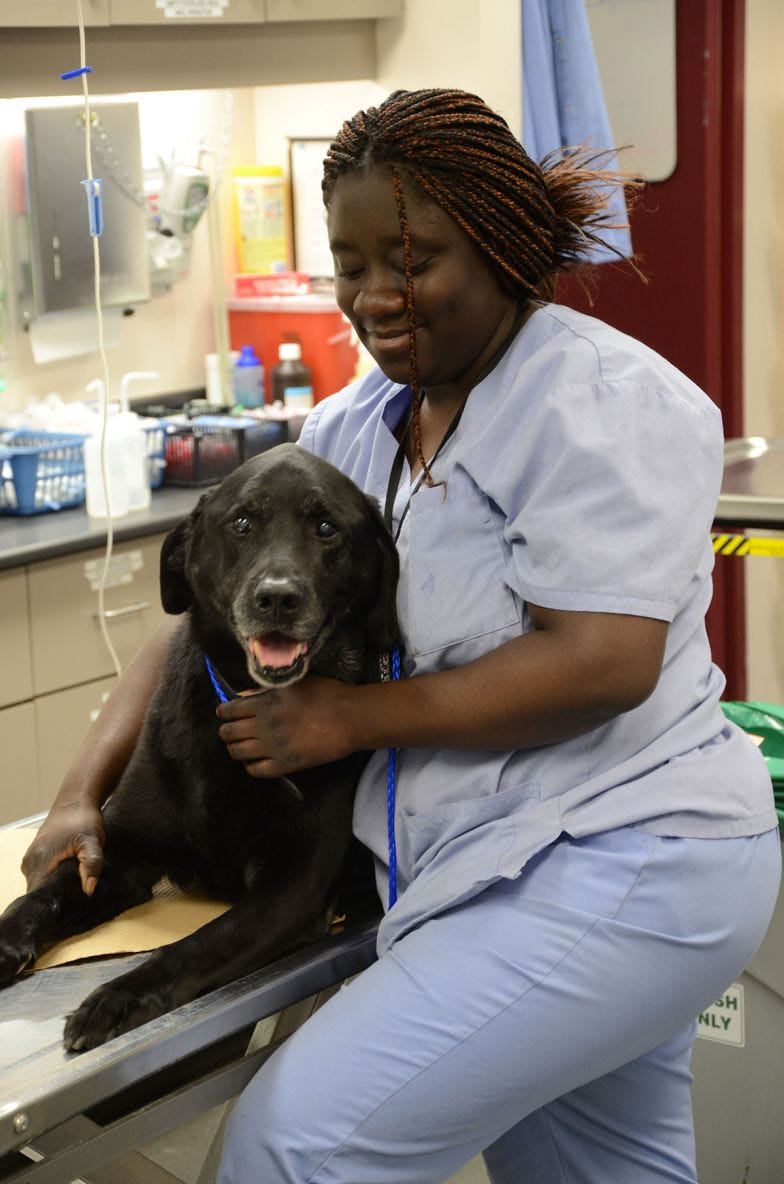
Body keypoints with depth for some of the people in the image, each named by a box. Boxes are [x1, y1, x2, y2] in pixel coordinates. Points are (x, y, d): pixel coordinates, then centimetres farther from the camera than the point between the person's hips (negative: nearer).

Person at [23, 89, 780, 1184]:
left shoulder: (604, 402, -13)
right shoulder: (353, 428, 9)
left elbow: (604, 664, -24)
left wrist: (358, 715, -18)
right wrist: (85, 792, -3)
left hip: (623, 867, -8)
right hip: (501, 876, 8)